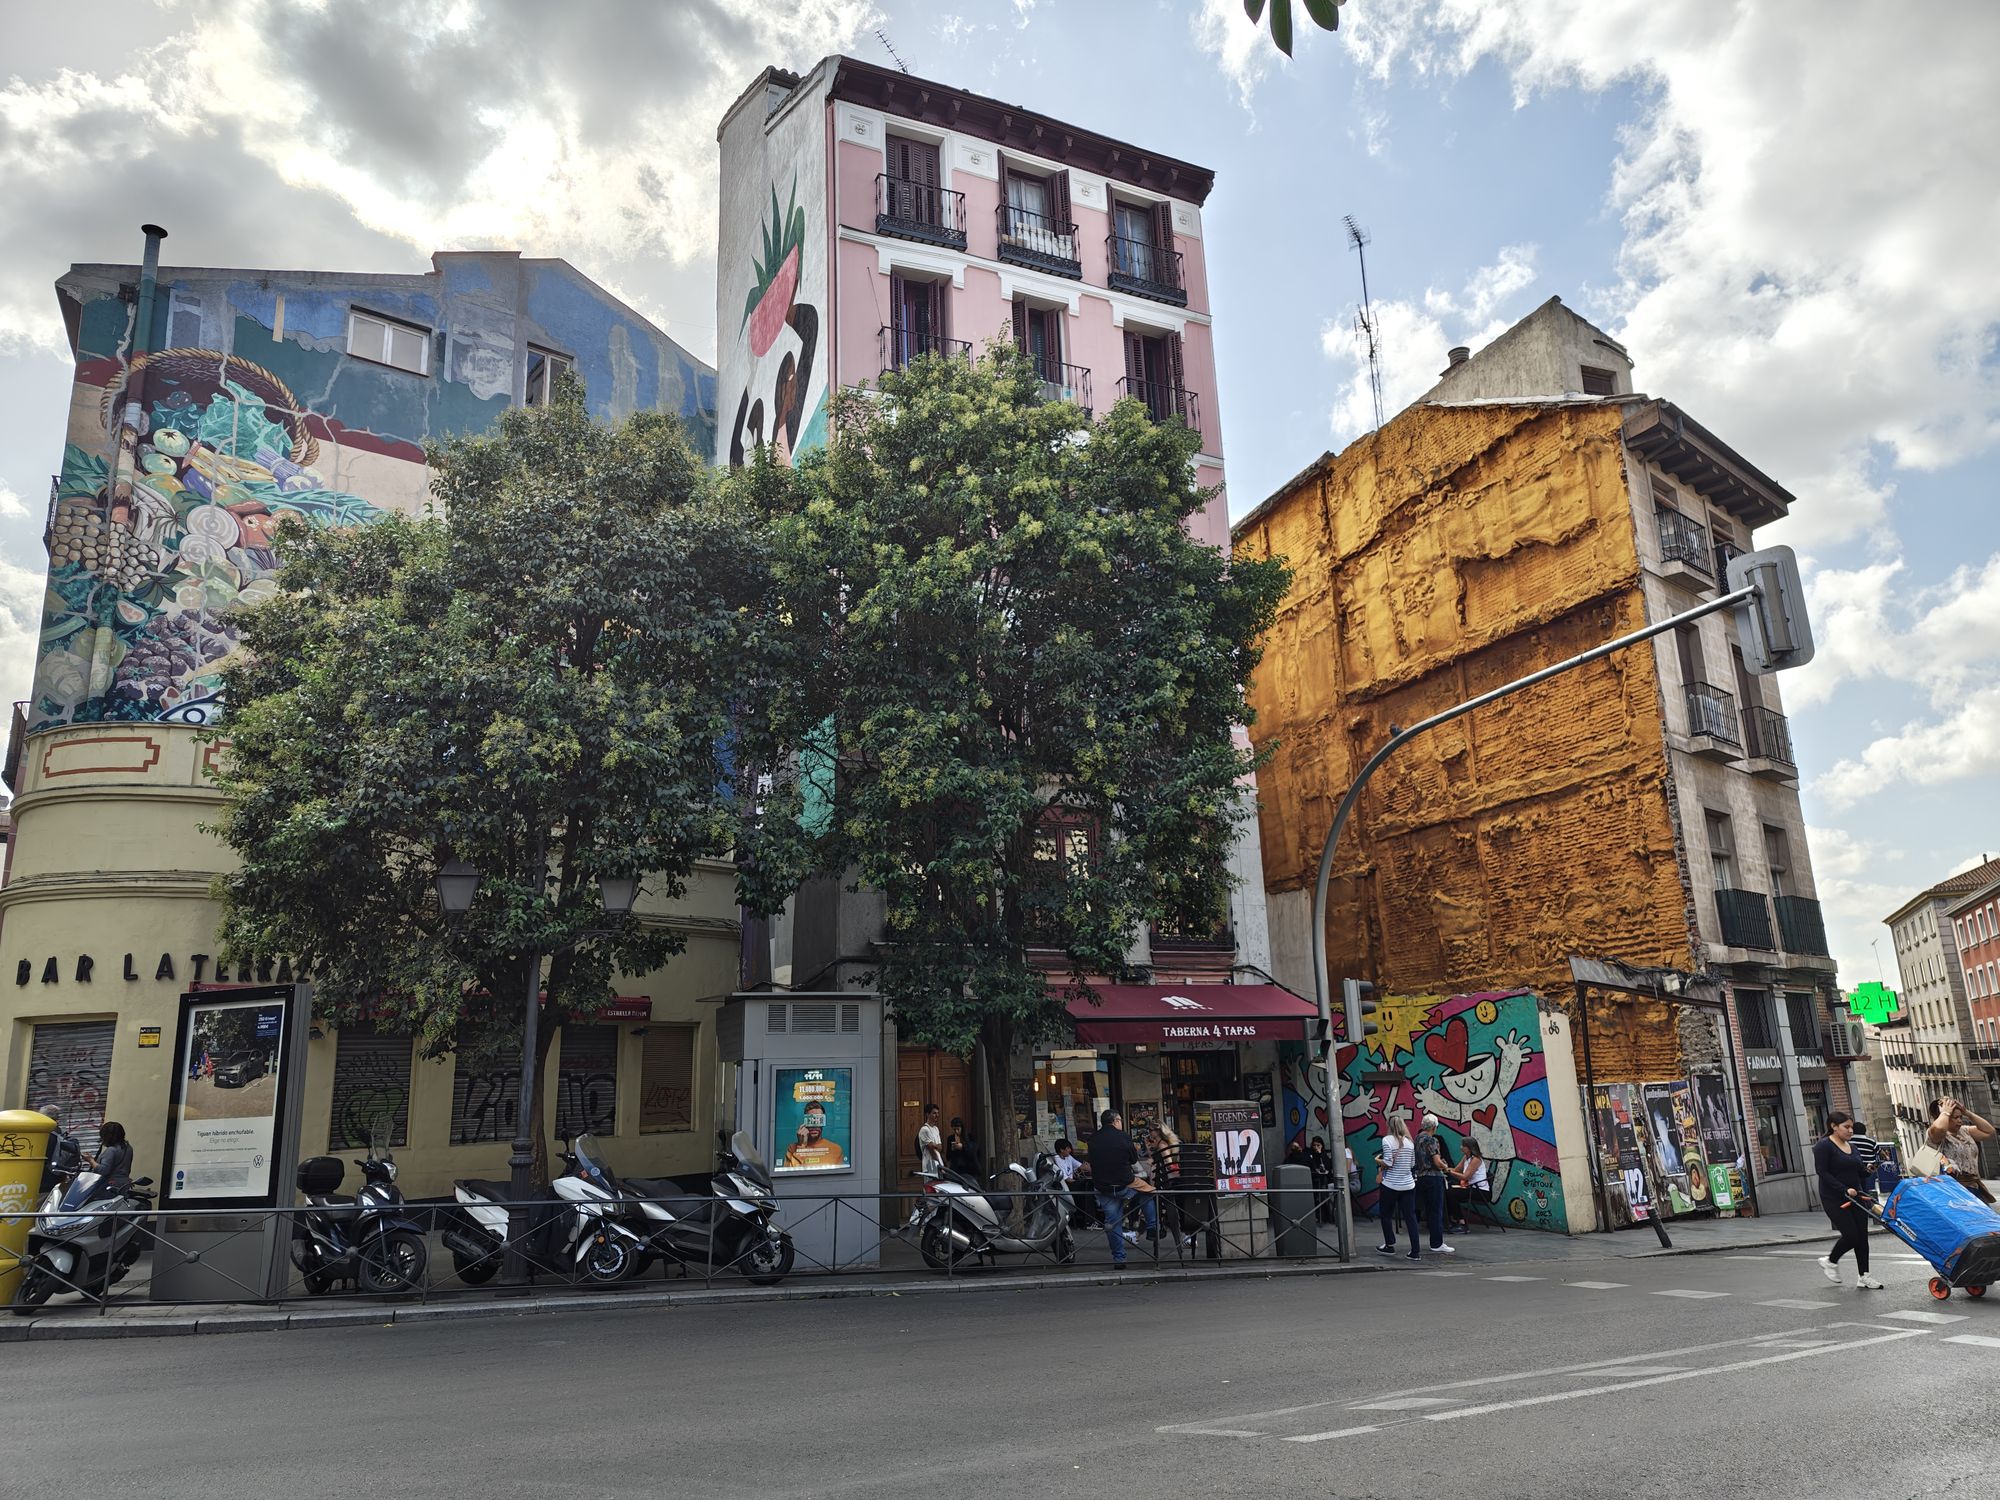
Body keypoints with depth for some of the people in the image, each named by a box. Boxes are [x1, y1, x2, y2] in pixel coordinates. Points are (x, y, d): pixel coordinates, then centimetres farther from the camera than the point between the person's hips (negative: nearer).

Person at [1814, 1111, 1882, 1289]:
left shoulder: (1851, 1146, 14)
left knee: (1862, 1235, 3)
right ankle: (1830, 1261, 14)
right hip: (1834, 1199, -7)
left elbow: (1858, 1172, 21)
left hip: (1855, 1197, 7)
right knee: (1851, 1235, -10)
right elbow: (1823, 1173, -17)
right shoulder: (1824, 1146, -11)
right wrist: (1844, 1190, -22)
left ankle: (1864, 1276, 10)